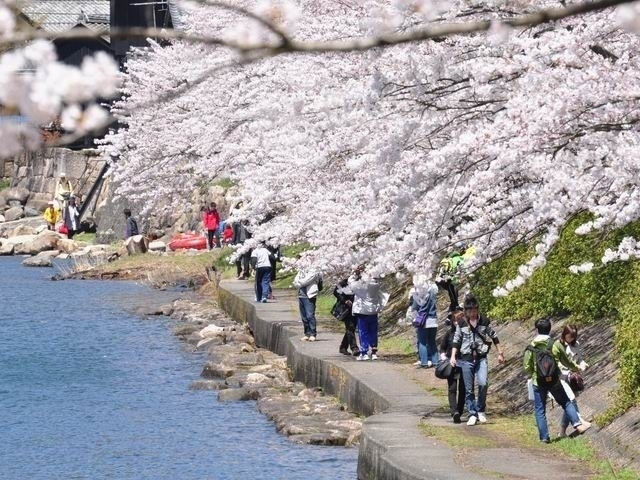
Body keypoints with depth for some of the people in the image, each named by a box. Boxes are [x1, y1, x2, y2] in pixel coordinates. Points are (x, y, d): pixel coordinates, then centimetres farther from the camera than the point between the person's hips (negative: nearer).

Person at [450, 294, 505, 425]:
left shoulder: (484, 322, 4)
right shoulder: (461, 324, 6)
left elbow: (494, 337, 12)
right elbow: (456, 341, 12)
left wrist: (500, 353, 12)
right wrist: (453, 357, 2)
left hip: (481, 358, -1)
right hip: (466, 359, 1)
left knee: (483, 383, -20)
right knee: (469, 389, 1)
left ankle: (481, 410, -1)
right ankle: (472, 414, 8)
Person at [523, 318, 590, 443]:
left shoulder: (531, 347, -7)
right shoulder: (556, 345, -6)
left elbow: (527, 367, -4)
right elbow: (567, 362, 6)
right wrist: (578, 368, 25)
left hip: (538, 382, -1)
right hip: (554, 381, 1)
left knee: (540, 410, 9)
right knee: (566, 402, 18)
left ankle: (544, 437, 8)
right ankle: (577, 423, 6)